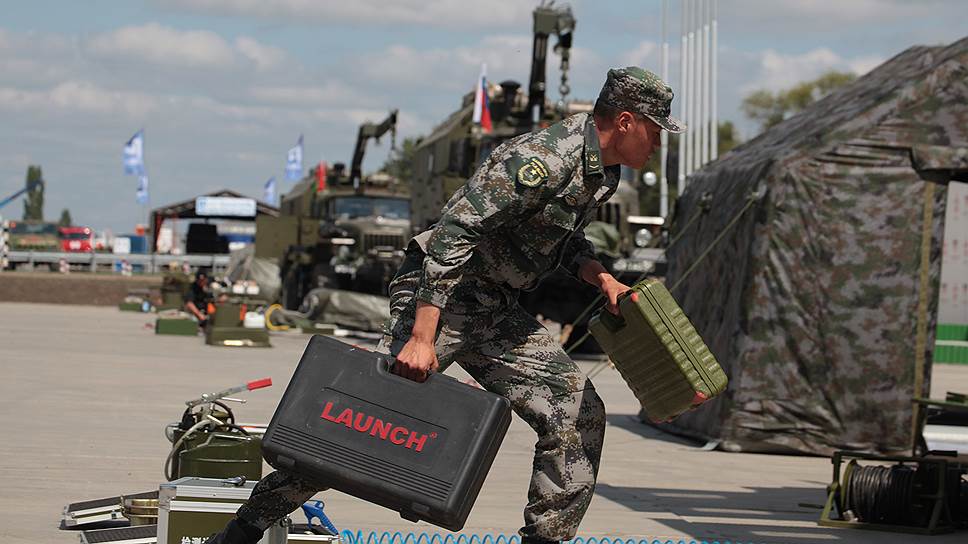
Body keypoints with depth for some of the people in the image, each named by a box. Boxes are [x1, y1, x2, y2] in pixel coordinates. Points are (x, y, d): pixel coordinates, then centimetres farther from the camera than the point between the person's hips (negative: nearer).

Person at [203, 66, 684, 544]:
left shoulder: (603, 170, 6)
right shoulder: (542, 160, -24)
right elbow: (454, 231, -28)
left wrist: (599, 276, 3)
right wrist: (422, 337, -32)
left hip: (497, 310, 9)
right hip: (442, 296, -9)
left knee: (580, 414, 1)